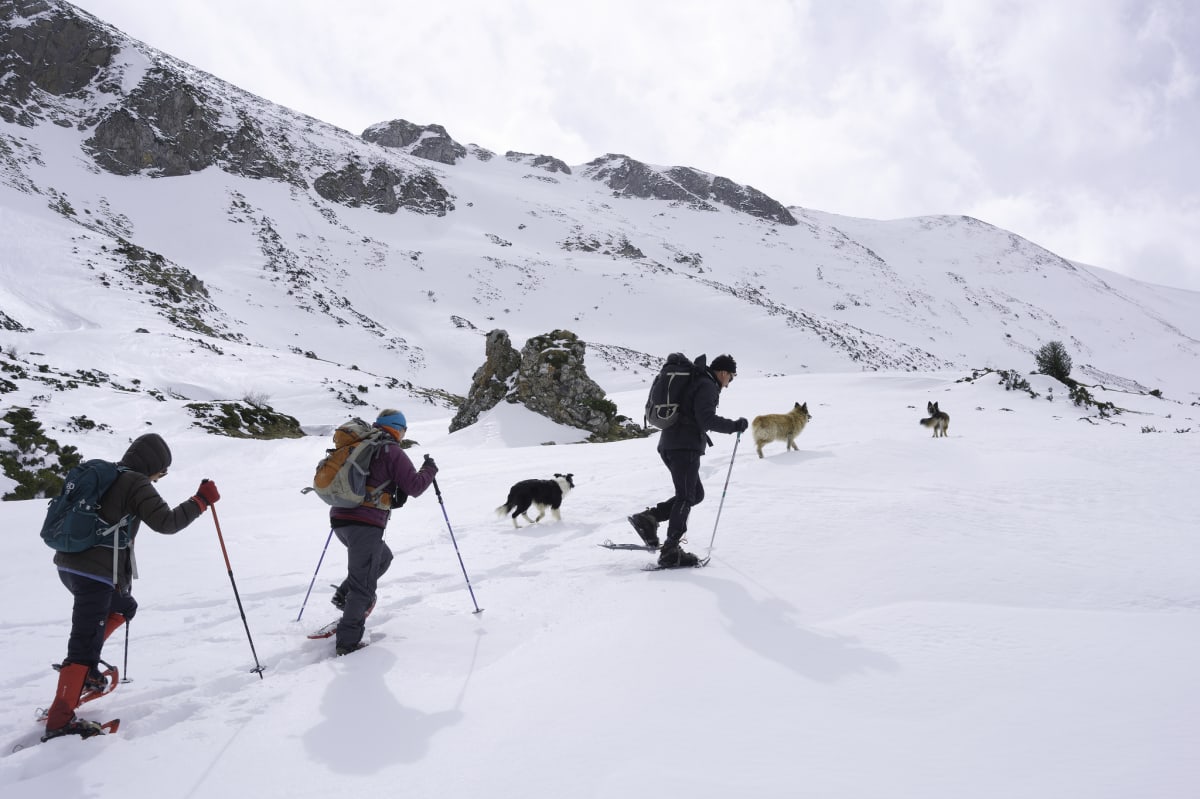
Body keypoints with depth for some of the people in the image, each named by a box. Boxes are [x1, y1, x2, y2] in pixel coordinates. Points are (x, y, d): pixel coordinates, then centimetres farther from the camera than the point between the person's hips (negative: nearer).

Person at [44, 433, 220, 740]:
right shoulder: (137, 484, -11)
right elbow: (166, 522, -15)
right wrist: (201, 500, -8)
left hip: (69, 564, 9)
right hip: (96, 573, -9)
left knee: (124, 607, 28)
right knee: (85, 644, -5)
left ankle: (83, 668, 23)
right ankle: (59, 721, -2)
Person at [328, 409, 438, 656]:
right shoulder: (392, 452, -5)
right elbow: (415, 487, -7)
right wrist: (430, 470, 11)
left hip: (340, 518, 7)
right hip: (365, 524, -7)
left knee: (382, 558, 27)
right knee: (364, 587, 0)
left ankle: (345, 594, 15)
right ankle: (347, 642, 1)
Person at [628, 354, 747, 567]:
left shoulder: (695, 382, 23)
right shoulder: (707, 386, -8)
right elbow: (706, 419, -20)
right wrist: (734, 425, -13)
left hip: (669, 446, 10)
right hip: (685, 447, -10)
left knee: (696, 494, 13)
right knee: (686, 497, -7)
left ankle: (648, 517, 4)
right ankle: (670, 552, -10)